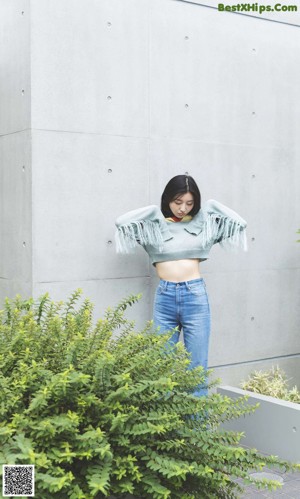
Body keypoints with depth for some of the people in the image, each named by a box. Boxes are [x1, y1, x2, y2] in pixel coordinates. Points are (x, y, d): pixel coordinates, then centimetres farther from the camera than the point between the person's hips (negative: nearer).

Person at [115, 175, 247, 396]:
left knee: (197, 367, 4)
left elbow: (240, 223, 5)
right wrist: (153, 210, 0)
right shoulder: (153, 224, 4)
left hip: (195, 296, 0)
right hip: (165, 297, 0)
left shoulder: (204, 221, 8)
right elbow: (121, 222, -8)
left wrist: (213, 205, 6)